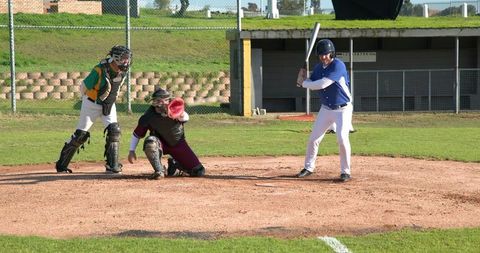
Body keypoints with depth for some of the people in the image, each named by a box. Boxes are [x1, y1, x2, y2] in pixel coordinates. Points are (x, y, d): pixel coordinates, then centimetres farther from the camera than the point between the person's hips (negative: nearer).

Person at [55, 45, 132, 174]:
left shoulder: (123, 71, -10)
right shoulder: (100, 70, -28)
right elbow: (83, 87, -13)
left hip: (109, 105, 5)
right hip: (92, 104, -5)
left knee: (114, 130, -13)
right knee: (81, 134, -3)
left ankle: (112, 166, -5)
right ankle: (61, 164, 9)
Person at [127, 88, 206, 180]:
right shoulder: (148, 116, -22)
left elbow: (185, 118, -45)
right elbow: (137, 134, -9)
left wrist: (181, 115, -68)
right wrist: (131, 151, -13)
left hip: (178, 143, 1)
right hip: (160, 143, -1)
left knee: (199, 172, -4)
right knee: (150, 141, -39)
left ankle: (175, 164, 24)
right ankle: (159, 171, -20)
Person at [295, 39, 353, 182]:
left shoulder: (338, 65, -21)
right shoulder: (318, 68, 3)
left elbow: (322, 84, -27)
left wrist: (303, 83, -15)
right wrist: (303, 78, -14)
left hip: (343, 109, -7)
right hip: (326, 109, 7)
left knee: (342, 138, -20)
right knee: (313, 138, 8)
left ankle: (345, 172, -7)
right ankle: (308, 168, 25)